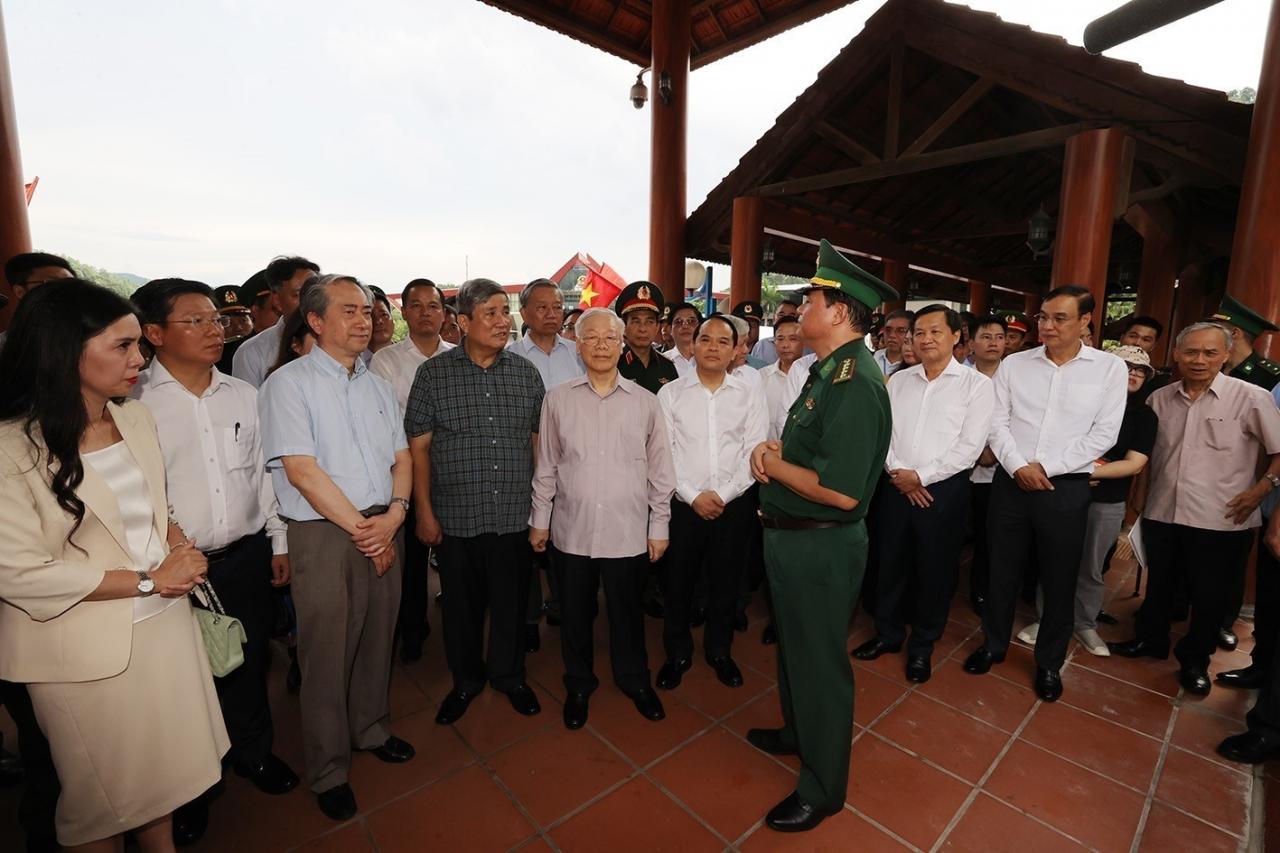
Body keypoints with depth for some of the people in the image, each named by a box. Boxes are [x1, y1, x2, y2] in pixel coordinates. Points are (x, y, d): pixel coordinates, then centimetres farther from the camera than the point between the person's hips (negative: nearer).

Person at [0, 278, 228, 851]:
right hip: (86, 646, -5)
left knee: (164, 766, 21)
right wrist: (149, 581, -15)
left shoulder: (137, 417, 0)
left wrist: (179, 547, -5)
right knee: (102, 792, 17)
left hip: (165, 622, 5)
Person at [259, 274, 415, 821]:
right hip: (324, 534, -5)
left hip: (383, 529, 5)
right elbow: (302, 470, -14)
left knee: (377, 640, 16)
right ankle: (329, 771, 28)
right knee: (327, 653, 7)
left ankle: (372, 730, 40)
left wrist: (394, 513, -8)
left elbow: (401, 457, 9)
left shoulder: (377, 386, 12)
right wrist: (359, 527, -12)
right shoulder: (288, 383, -7)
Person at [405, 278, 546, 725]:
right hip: (456, 516, -1)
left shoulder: (527, 372, 2)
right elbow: (418, 446, -2)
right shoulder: (433, 374, -4)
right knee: (462, 603, 15)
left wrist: (543, 502, 5)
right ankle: (466, 680, 39)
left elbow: (538, 439, 7)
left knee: (511, 601, 14)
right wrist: (424, 511, -4)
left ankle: (509, 675, 39)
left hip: (514, 515, 1)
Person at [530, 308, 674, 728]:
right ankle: (578, 683, 41)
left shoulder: (644, 401, -1)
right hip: (572, 530, 1)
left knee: (627, 612, 16)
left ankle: (634, 679, 42)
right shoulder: (557, 399, 0)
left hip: (628, 531, 0)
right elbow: (546, 466, 5)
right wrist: (539, 519, 7)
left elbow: (659, 469, 3)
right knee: (575, 612, 16)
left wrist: (659, 525, 3)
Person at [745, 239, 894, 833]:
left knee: (819, 662, 10)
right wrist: (773, 449, -3)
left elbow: (842, 492, -30)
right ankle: (799, 733, 53)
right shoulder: (827, 370, 7)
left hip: (820, 546, -10)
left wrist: (772, 466, -17)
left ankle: (821, 789, 35)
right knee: (794, 646, 27)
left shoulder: (856, 382, -24)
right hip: (793, 538, 10)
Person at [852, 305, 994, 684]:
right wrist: (897, 472, -10)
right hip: (894, 486, 3)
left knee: (935, 570, 9)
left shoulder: (977, 384, -4)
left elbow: (969, 446, -10)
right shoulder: (899, 380, 8)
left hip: (944, 489, -3)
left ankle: (923, 645, 29)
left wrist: (920, 476, -14)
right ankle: (888, 633, 33)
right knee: (890, 563, 13)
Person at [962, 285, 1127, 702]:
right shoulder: (1013, 364, 3)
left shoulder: (1110, 368, 0)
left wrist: (1046, 467, -12)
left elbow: (1103, 434, -5)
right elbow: (997, 422, 1)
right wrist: (1018, 466, -12)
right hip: (1011, 482, 1)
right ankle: (993, 644, 32)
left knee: (1059, 581, 11)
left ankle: (1049, 663, 30)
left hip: (1066, 489, -1)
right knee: (1002, 571, 13)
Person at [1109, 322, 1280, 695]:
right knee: (1158, 585, 19)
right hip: (1161, 514, 3)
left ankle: (1194, 660, 32)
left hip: (1221, 522, -3)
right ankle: (1150, 639, 39)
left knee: (1210, 598, 12)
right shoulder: (1159, 398, 3)